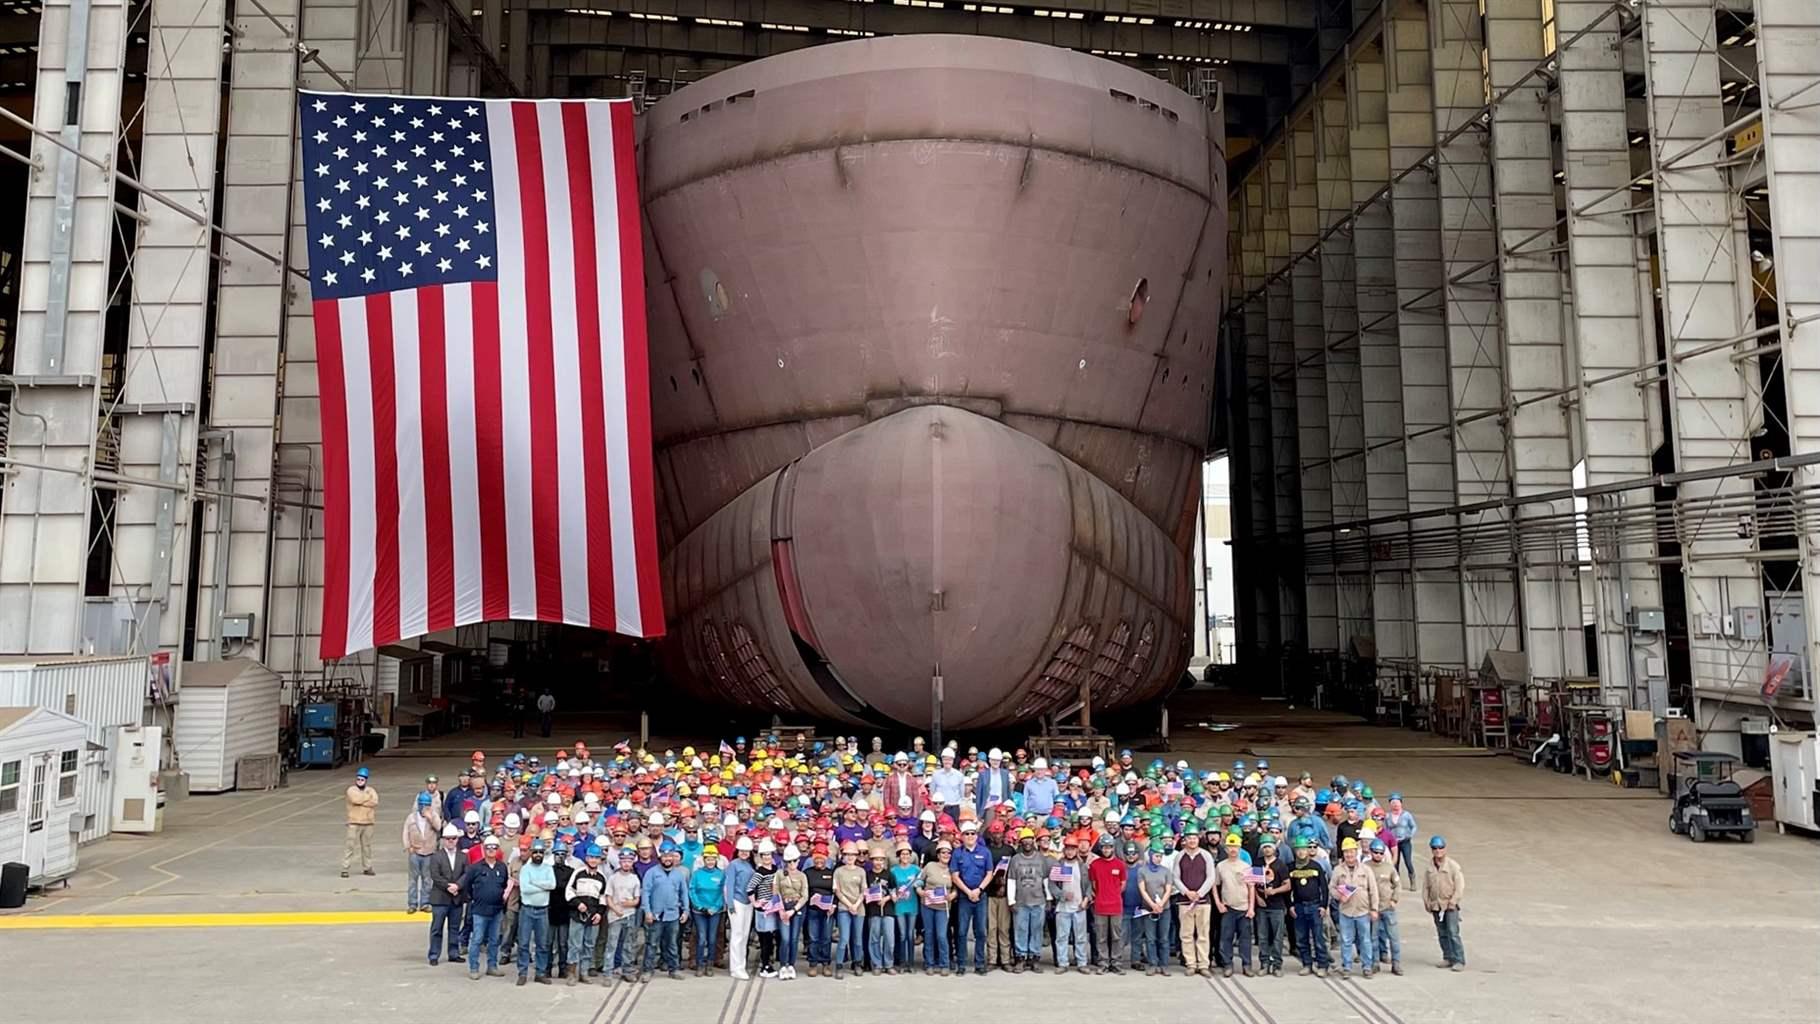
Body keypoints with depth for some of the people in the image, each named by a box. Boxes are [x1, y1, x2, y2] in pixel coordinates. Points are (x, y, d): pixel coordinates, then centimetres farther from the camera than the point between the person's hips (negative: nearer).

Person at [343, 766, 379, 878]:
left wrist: (361, 801, -15)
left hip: (368, 823, 4)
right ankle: (345, 869, -4)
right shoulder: (351, 790, -2)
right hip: (354, 823, -3)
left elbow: (374, 802, -9)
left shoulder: (371, 790, 8)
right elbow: (356, 799, -21)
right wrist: (368, 796, -8)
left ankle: (367, 867, 21)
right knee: (350, 846, -8)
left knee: (367, 846, 11)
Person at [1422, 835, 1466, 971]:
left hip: (1450, 905, -5)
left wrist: (1453, 902, -12)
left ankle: (1459, 960, -4)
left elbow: (1460, 886, -8)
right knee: (1442, 934, 10)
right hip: (1436, 906, 5)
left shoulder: (1453, 866, -6)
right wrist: (1427, 903, 4)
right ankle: (1448, 958, 21)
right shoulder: (1429, 868, 7)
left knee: (1453, 933, -10)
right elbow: (1425, 887, 12)